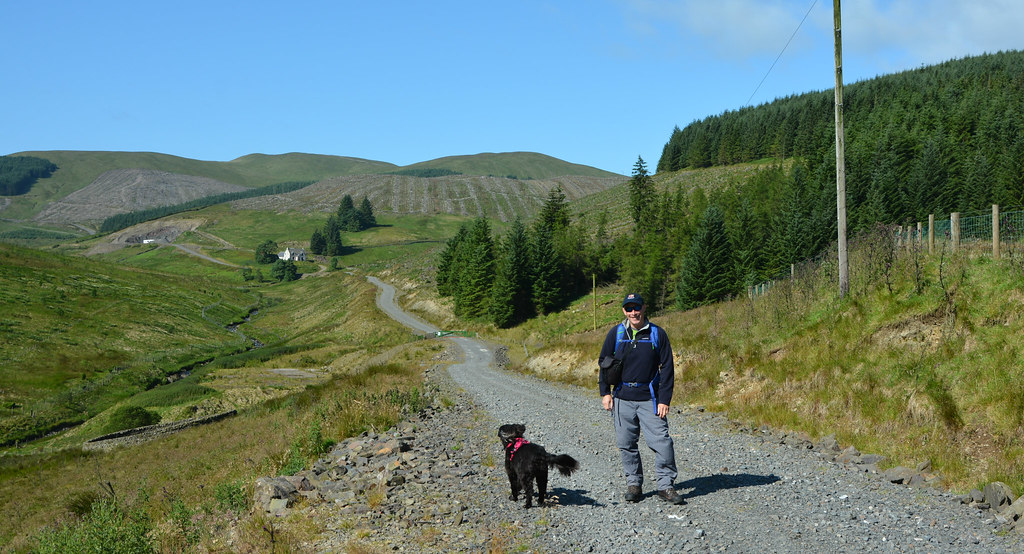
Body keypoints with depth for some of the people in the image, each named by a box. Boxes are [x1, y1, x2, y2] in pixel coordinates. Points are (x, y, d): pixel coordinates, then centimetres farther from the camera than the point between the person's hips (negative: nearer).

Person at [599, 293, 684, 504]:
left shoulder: (657, 334, 1)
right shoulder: (616, 334, 5)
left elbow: (667, 368, 1)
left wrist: (664, 400, -5)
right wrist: (605, 392, 4)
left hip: (650, 399, -2)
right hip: (623, 399, 2)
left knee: (662, 442, -8)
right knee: (626, 444, 6)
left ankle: (666, 485, 3)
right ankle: (633, 483, 20)